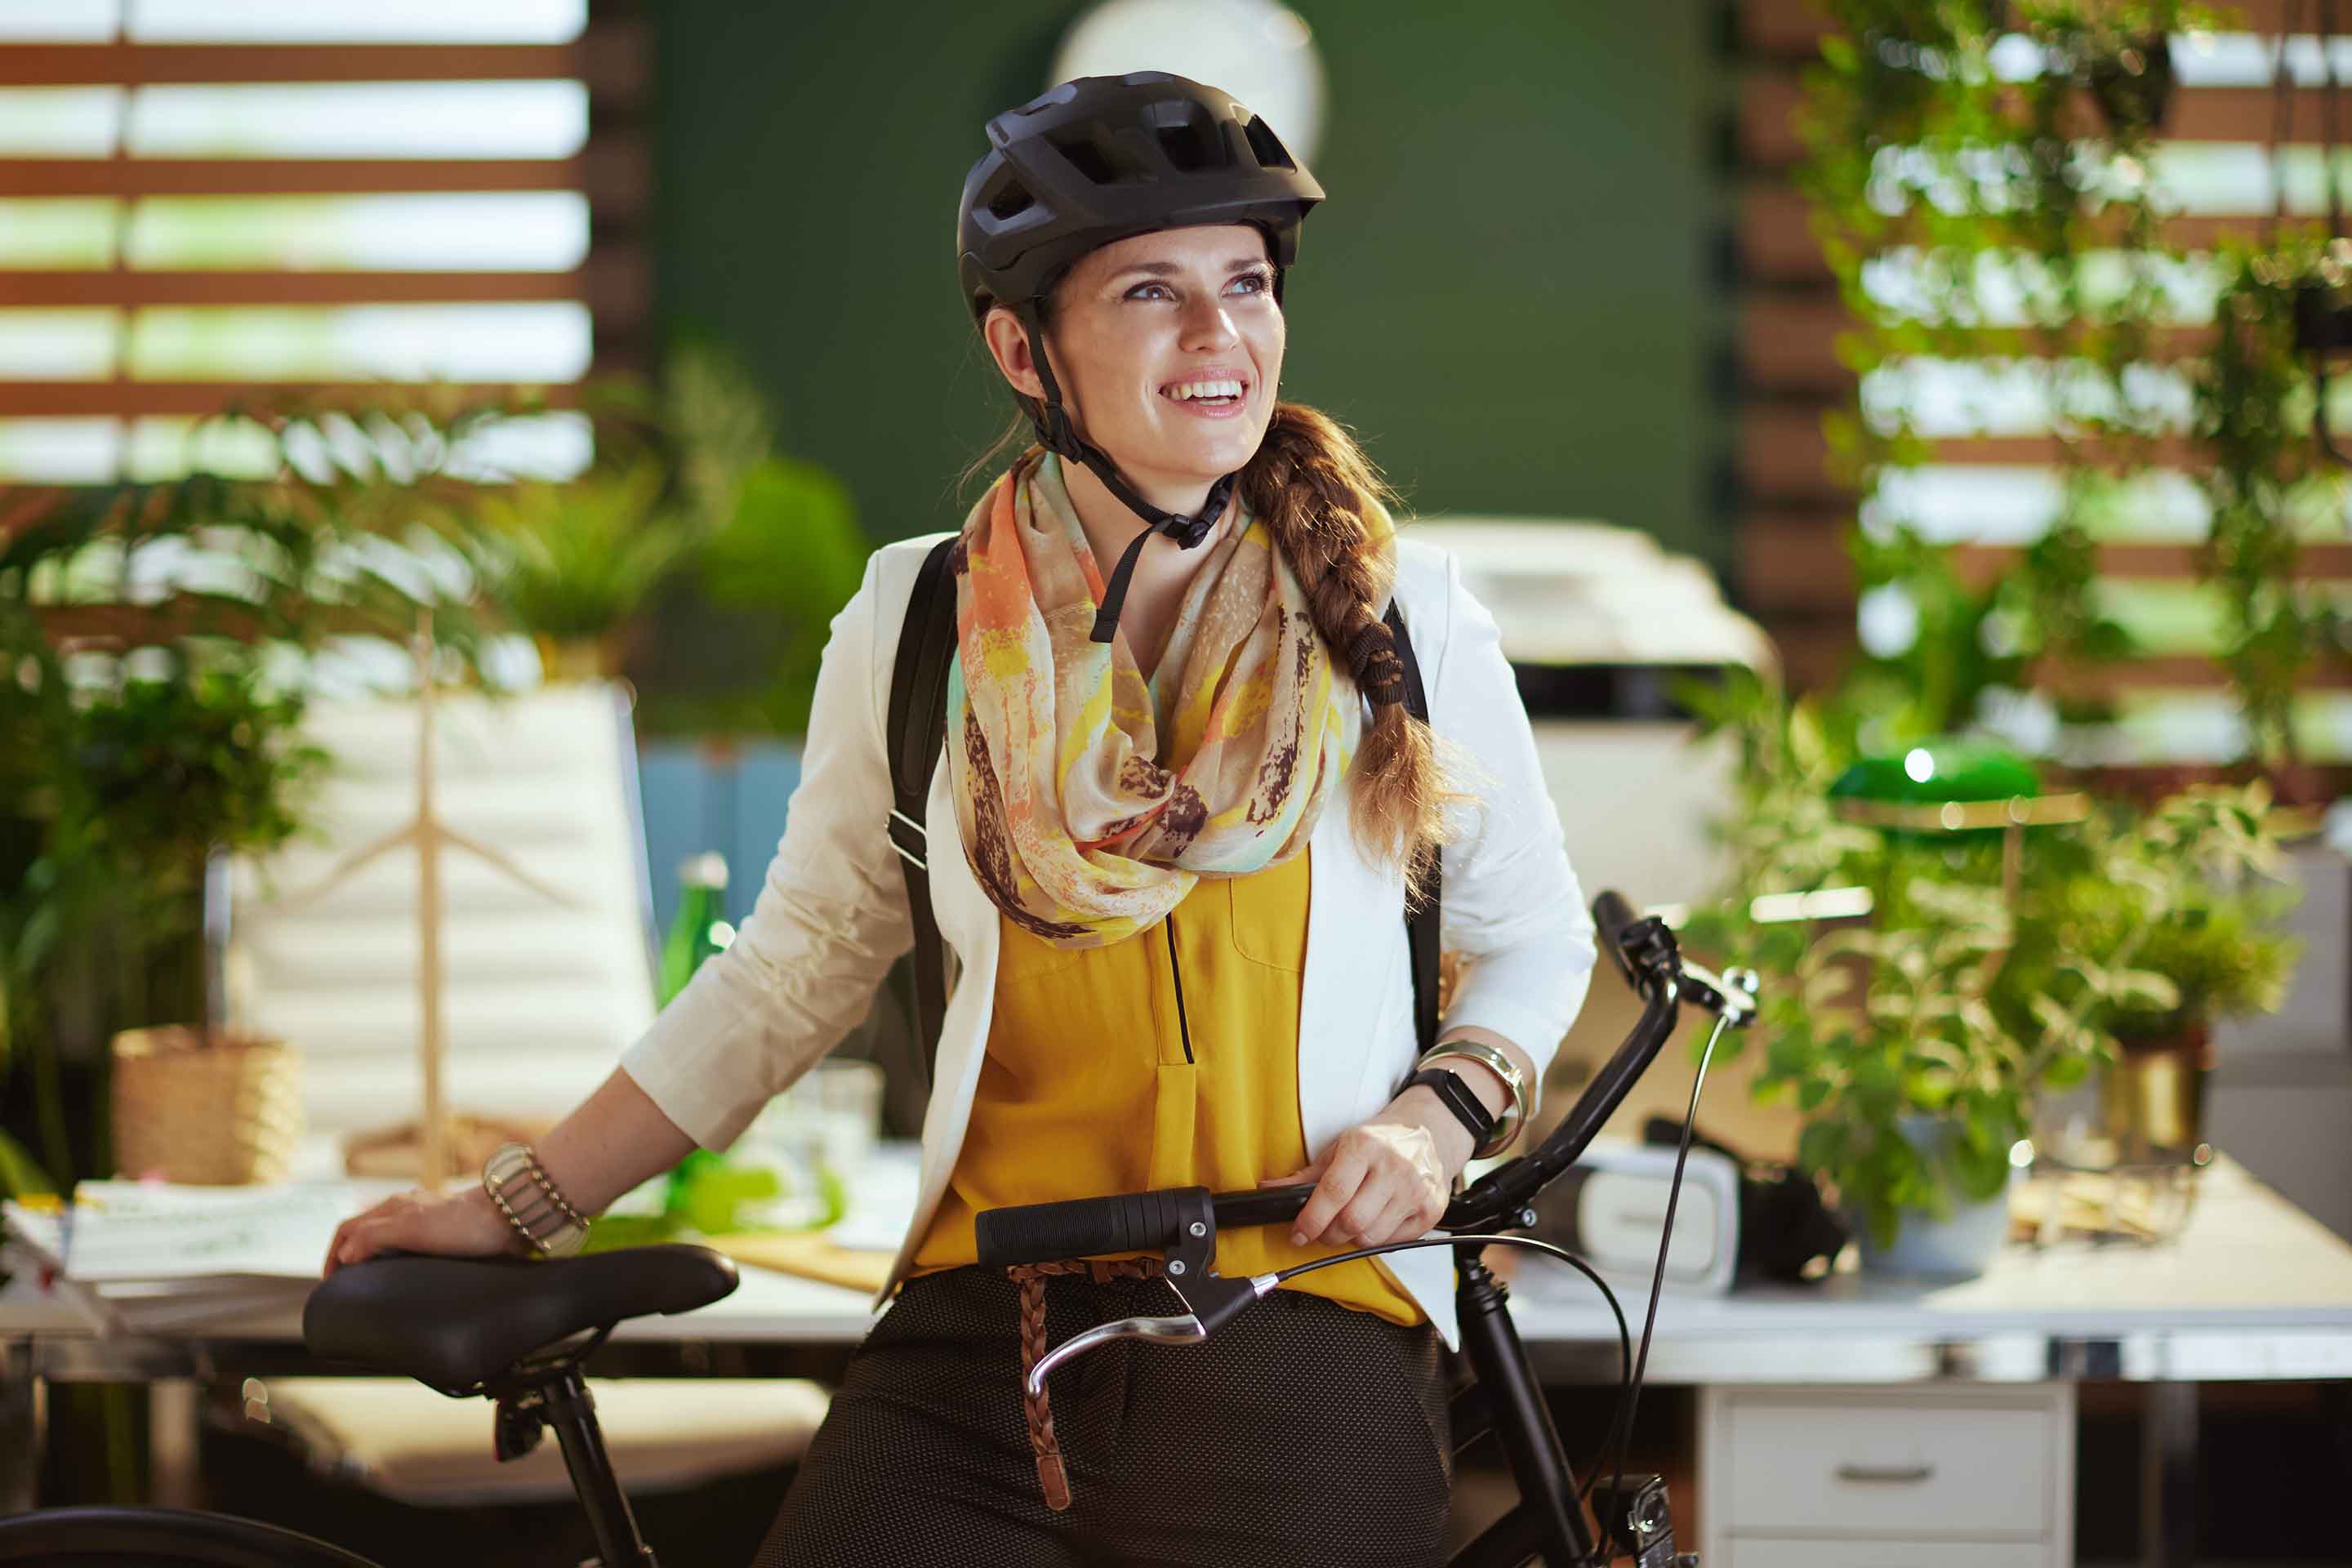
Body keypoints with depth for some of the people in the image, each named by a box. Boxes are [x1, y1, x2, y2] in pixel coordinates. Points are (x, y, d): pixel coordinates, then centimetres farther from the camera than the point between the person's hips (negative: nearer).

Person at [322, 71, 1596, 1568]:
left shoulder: (1403, 613, 3)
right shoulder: (917, 626, 5)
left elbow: (1534, 936, 14)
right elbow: (798, 969, 14)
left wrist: (1438, 1116, -6)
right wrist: (511, 1210, 13)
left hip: (1309, 1349, -1)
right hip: (979, 1346, 1)